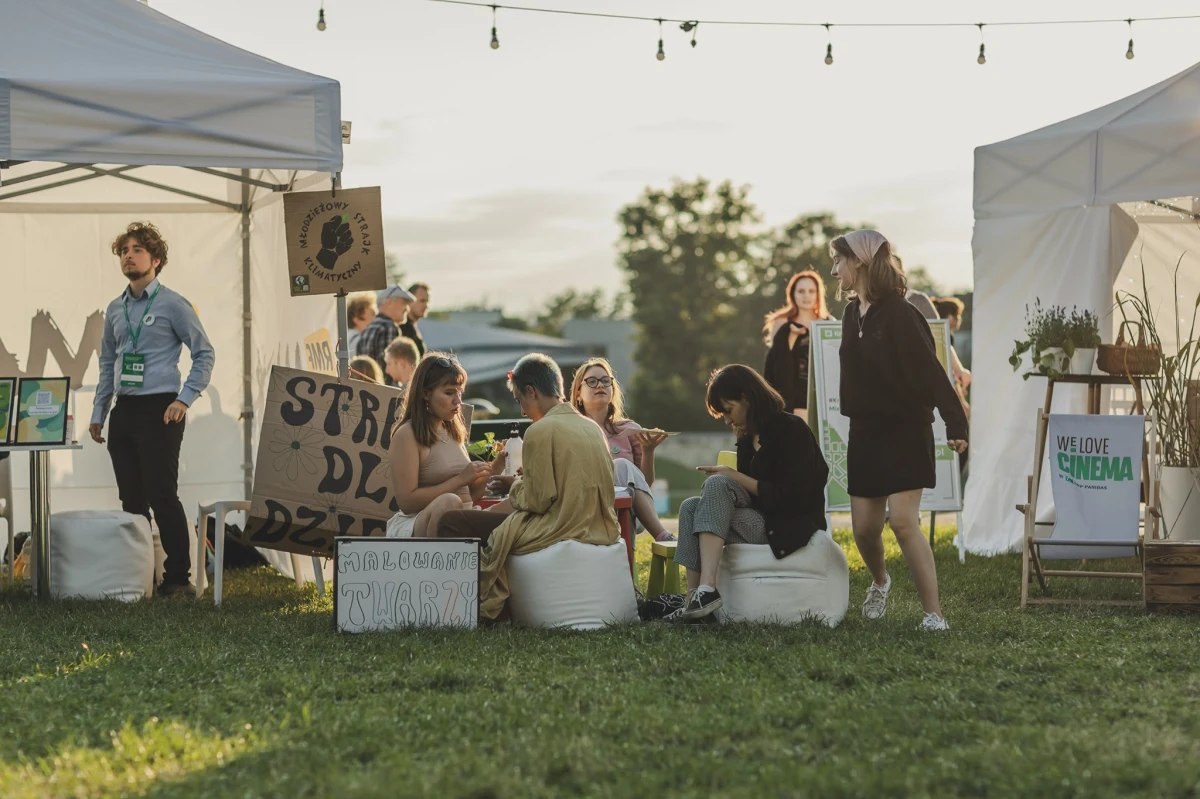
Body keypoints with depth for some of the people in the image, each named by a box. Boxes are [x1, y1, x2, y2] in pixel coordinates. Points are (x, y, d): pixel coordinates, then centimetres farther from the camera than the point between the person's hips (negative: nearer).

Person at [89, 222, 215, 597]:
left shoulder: (173, 305, -5)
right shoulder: (115, 310, 13)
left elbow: (205, 354, -3)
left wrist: (184, 399, -12)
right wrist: (98, 413, 15)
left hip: (159, 411, -6)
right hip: (124, 411, 6)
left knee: (162, 496, -9)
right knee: (131, 499, 8)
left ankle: (178, 577, -4)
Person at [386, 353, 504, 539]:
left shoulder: (454, 432, 17)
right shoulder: (407, 436, -5)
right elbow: (407, 502, -14)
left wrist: (492, 471, 3)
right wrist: (461, 479, -13)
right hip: (417, 525, -7)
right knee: (448, 502, -38)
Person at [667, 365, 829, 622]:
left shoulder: (791, 430, -8)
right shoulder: (747, 439, 16)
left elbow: (791, 498, -16)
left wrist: (735, 477, -13)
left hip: (790, 529, -8)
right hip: (760, 520, 8)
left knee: (717, 484, -24)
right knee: (691, 508, -11)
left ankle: (706, 589, -38)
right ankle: (693, 600, -24)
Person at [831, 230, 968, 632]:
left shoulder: (899, 314, -15)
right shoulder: (852, 315, 9)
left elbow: (931, 372, -20)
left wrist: (955, 424, -26)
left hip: (905, 431, -7)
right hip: (865, 432, 7)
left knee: (903, 520, -16)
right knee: (864, 527, 7)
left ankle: (934, 614, -11)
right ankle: (879, 581, 38)